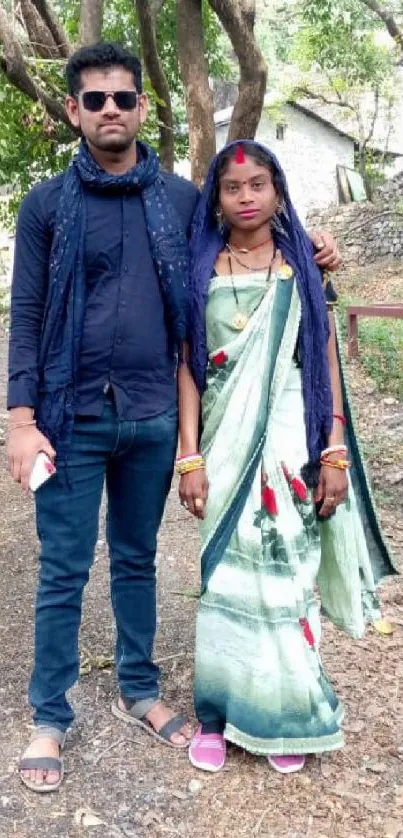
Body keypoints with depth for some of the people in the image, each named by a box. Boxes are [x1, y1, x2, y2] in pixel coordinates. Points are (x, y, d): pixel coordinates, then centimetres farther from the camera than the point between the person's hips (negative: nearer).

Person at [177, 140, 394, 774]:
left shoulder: (303, 265, 6)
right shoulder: (201, 269, 5)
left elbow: (327, 363, 3)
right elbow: (187, 365, 2)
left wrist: (335, 454, -3)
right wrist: (190, 457, -5)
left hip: (292, 442, 0)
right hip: (226, 443, 0)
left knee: (287, 572, 4)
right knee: (226, 574, 4)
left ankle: (286, 715, 21)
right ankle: (219, 713, 19)